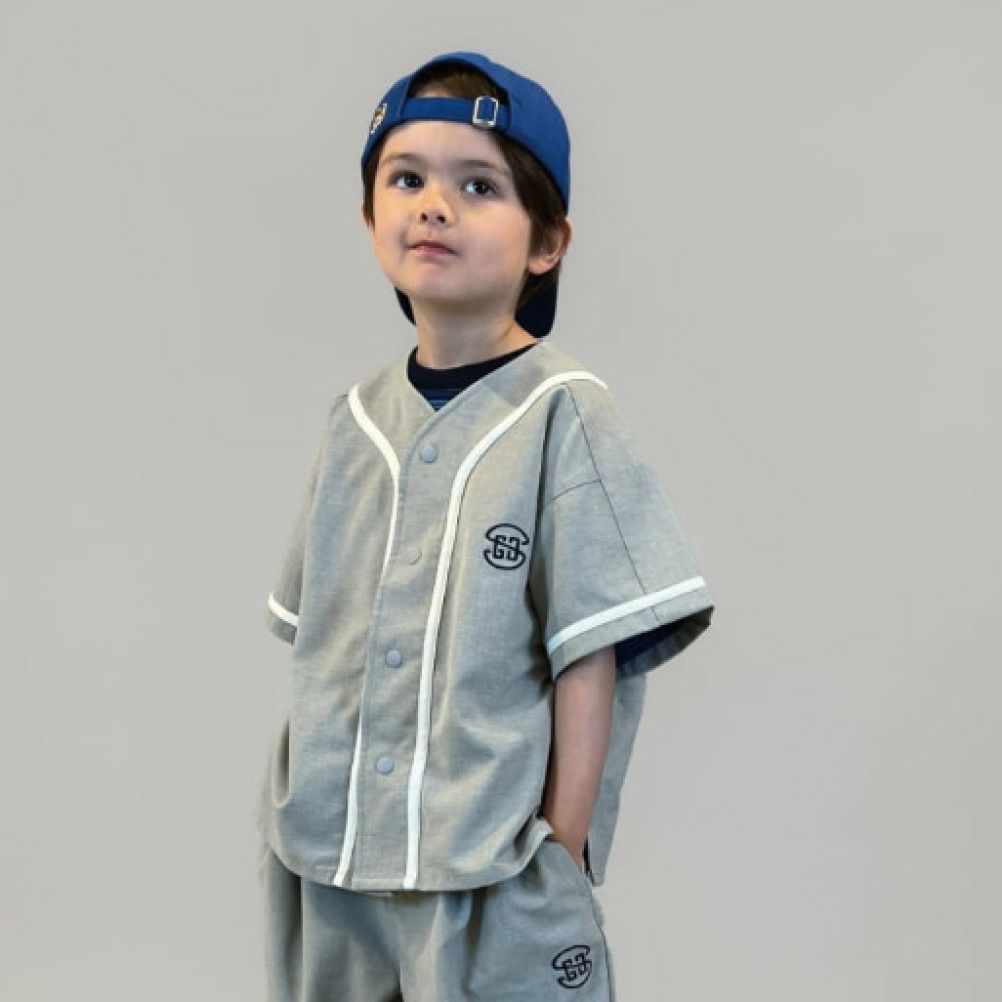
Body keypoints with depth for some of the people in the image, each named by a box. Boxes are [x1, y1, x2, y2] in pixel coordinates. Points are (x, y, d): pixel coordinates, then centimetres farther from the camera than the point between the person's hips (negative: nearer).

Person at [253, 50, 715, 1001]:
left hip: (494, 875, -5)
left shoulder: (564, 414, -10)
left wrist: (563, 853, -10)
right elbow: (317, 642, 10)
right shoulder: (357, 419, 5)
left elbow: (588, 658, -10)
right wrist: (295, 811, 6)